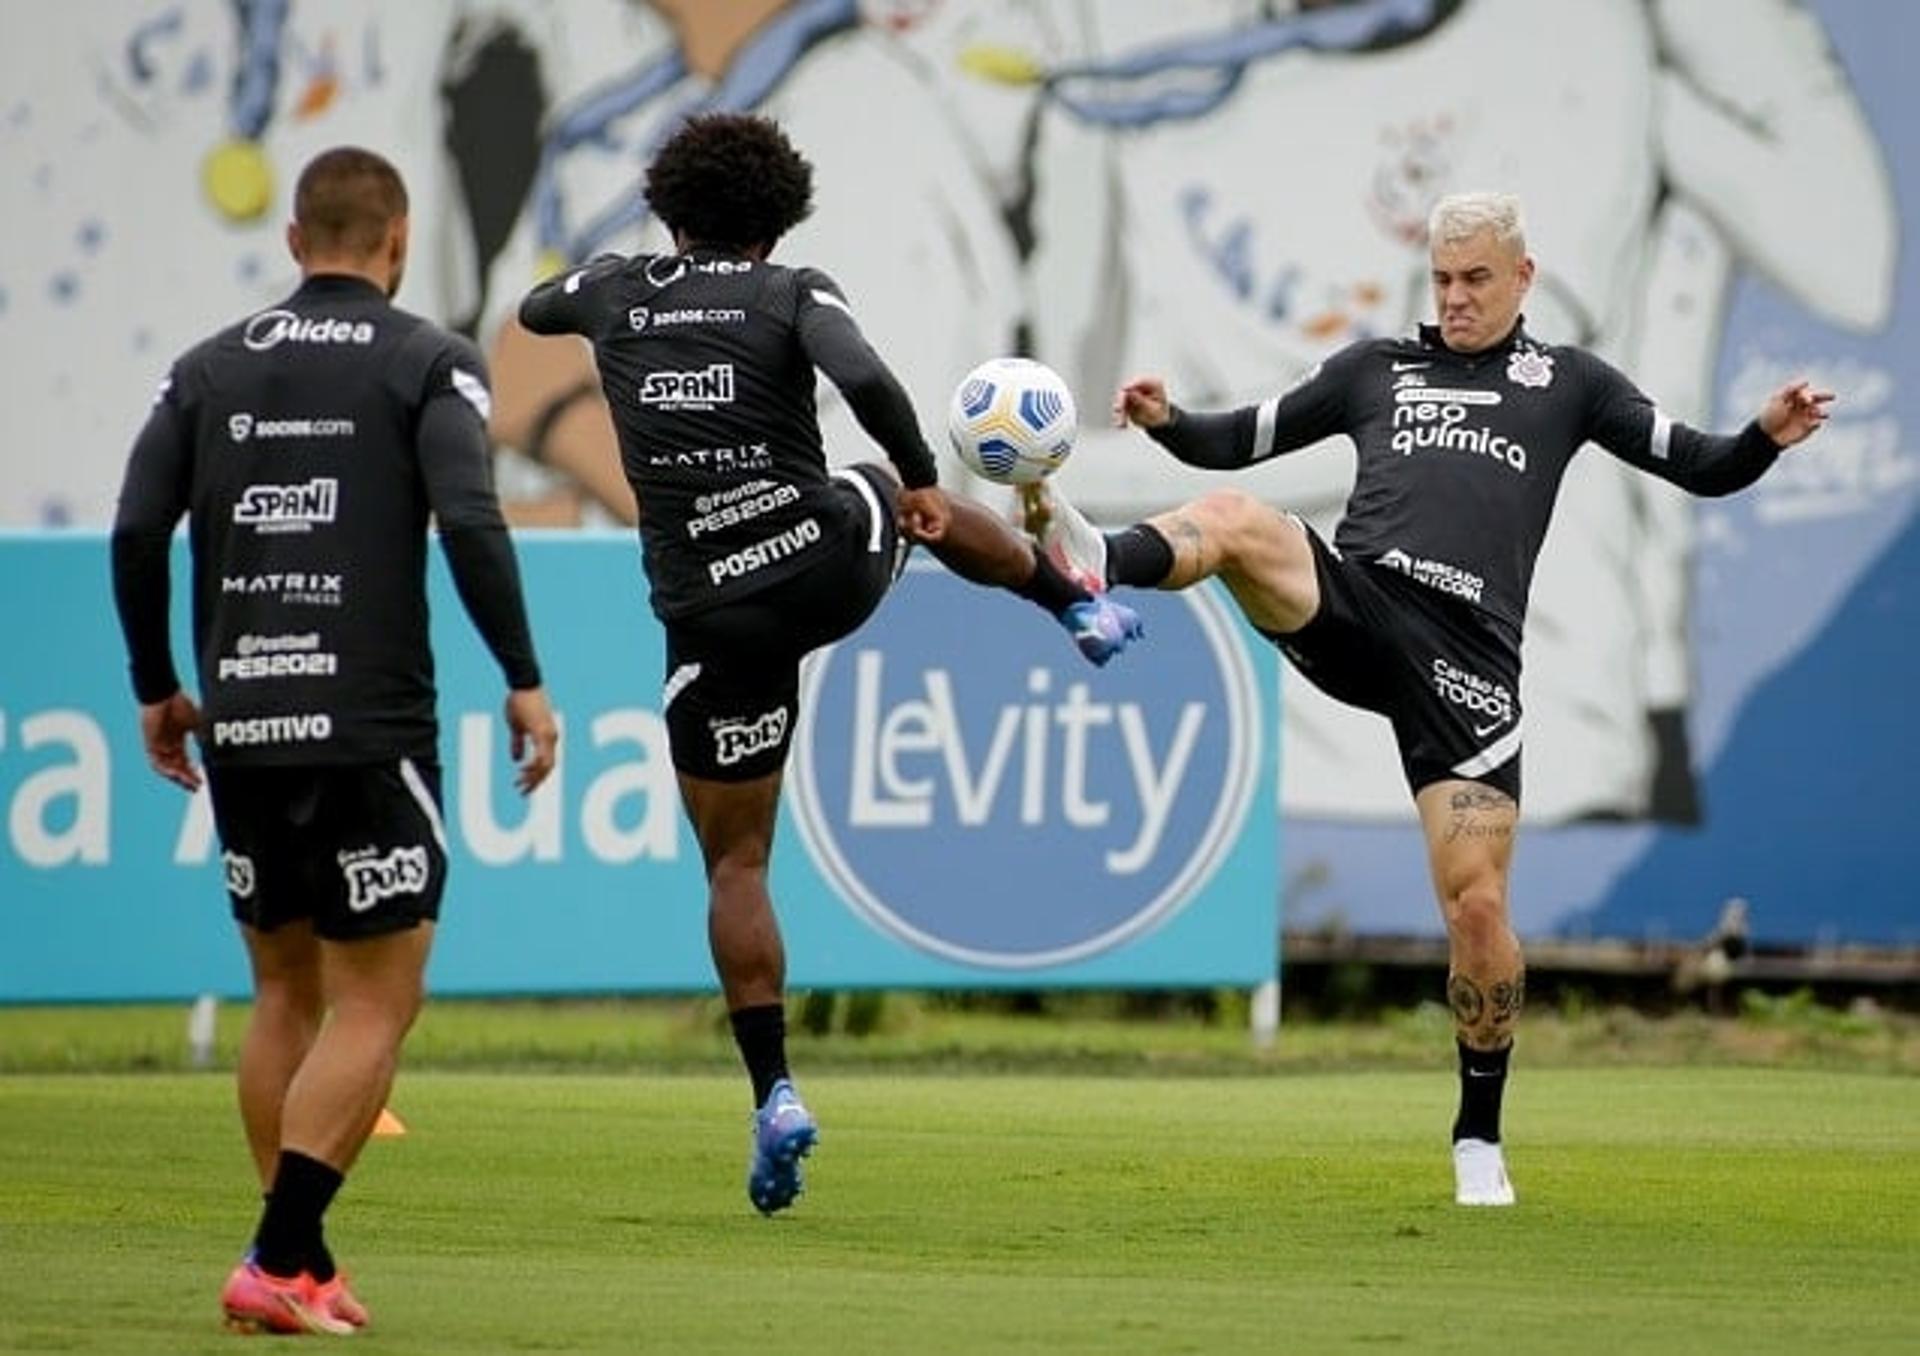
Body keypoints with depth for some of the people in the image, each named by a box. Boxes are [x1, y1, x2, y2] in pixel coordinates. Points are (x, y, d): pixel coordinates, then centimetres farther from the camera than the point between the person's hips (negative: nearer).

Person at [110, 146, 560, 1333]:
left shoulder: (214, 368, 11)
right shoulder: (428, 362, -1)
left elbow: (139, 533, 5)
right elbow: (470, 521, -14)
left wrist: (159, 690, 15)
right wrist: (524, 681, -7)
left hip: (239, 728, 5)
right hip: (370, 726, -5)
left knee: (286, 996, 16)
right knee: (377, 1004, -1)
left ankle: (301, 1264, 16)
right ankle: (279, 1259, -12)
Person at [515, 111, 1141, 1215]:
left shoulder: (616, 292, 5)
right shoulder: (793, 296, -3)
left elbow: (532, 309, 28)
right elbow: (866, 379, -23)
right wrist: (918, 478, -7)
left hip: (713, 618, 0)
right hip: (828, 563, 0)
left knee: (736, 863, 9)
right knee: (896, 500, 38)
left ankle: (775, 1093, -1)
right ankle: (1083, 607, 52)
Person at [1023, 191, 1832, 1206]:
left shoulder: (1567, 383, 18)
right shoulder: (1376, 369, 22)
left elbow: (1706, 469, 15)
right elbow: (1237, 443, 24)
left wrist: (1769, 437, -6)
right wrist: (1166, 421, 3)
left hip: (1465, 661, -1)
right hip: (1350, 610, 1)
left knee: (1478, 906, -7)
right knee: (1234, 518, -28)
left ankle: (1479, 1141, 9)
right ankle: (1097, 564, -58)